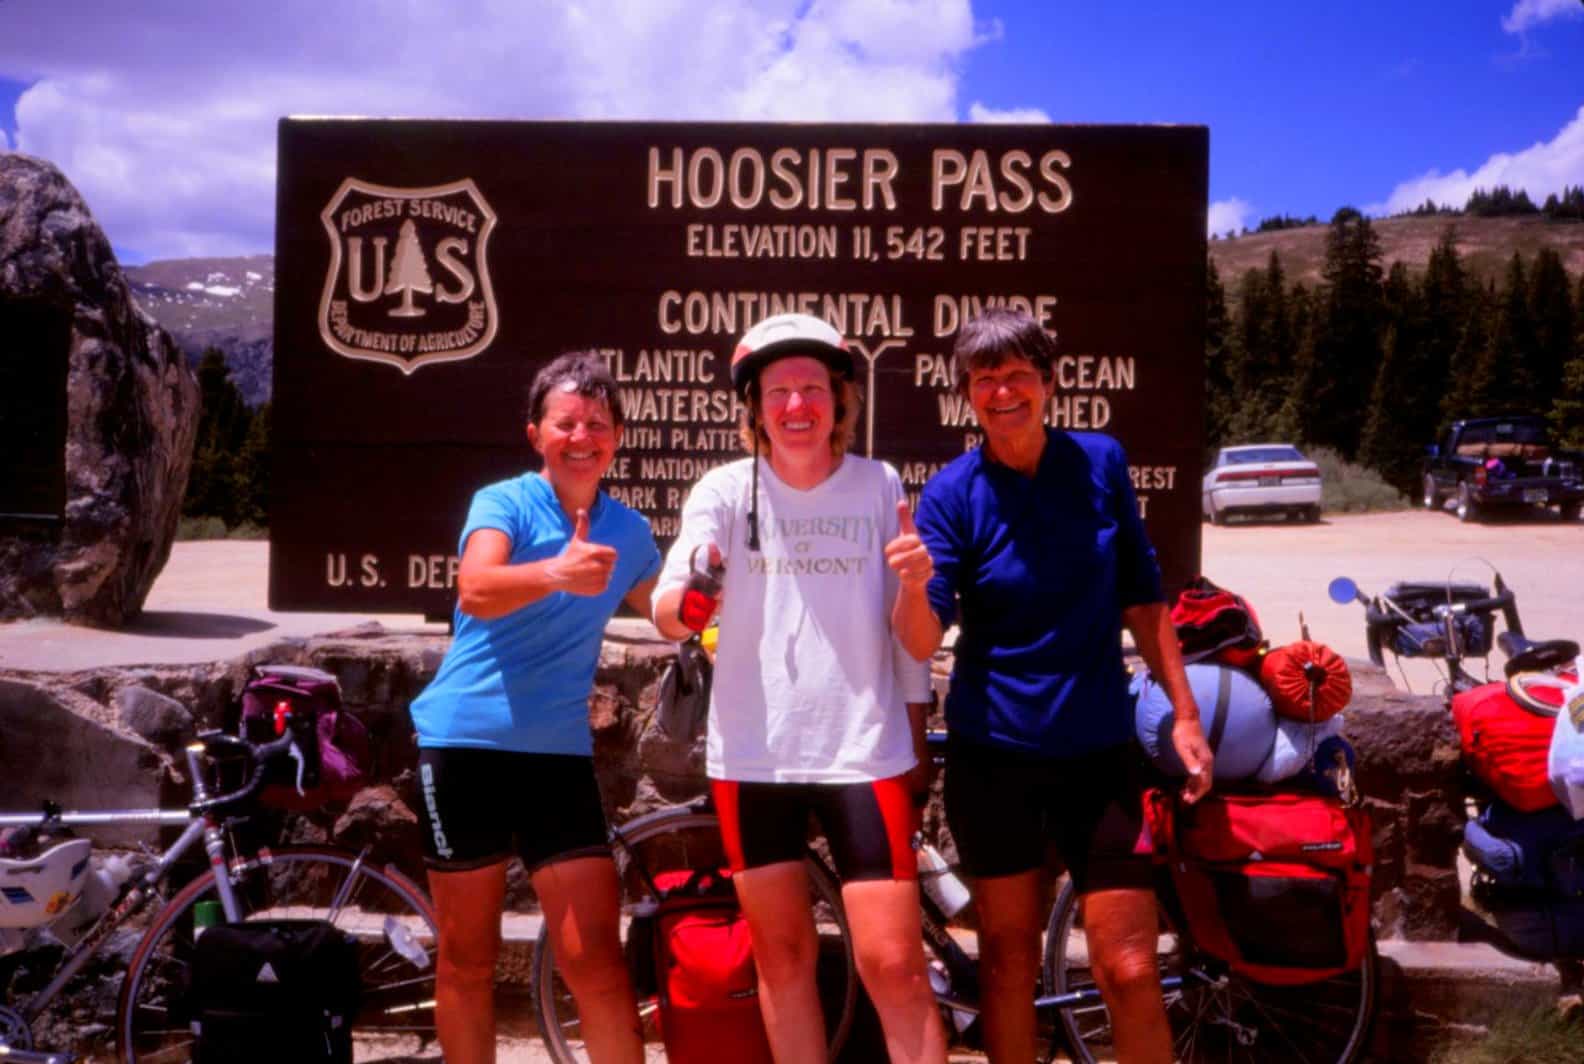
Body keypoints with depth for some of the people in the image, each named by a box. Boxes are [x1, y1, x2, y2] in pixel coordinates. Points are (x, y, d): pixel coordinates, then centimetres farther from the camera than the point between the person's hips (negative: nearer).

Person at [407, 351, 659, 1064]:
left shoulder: (628, 530, 7)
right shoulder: (503, 503, -7)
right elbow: (475, 592, -28)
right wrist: (555, 572, -48)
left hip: (560, 753, 3)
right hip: (467, 742, -3)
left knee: (595, 958, -2)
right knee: (468, 958, 7)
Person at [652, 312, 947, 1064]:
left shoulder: (879, 486, -1)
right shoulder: (726, 490, -2)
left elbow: (907, 624, 6)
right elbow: (666, 616, -13)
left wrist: (916, 730, 2)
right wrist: (695, 588, -33)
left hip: (863, 750, -1)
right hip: (753, 754, 1)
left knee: (894, 962, -4)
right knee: (782, 952, 11)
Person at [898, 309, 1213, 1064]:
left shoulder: (1100, 463, -1)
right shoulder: (952, 493, -7)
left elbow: (1141, 600, 7)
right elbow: (923, 641, -14)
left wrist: (1184, 713, 6)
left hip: (1098, 746, 1)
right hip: (994, 752, -1)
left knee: (1129, 971, 0)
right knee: (1008, 960, 11)